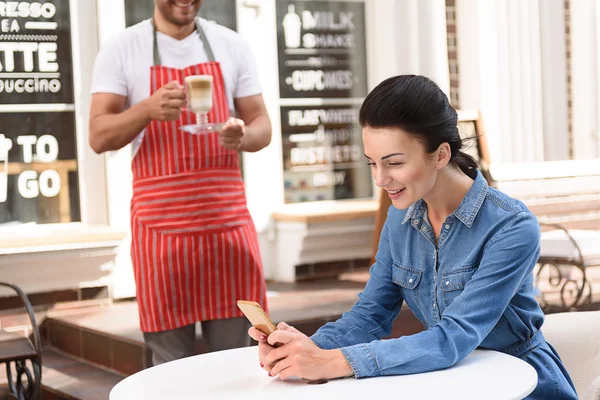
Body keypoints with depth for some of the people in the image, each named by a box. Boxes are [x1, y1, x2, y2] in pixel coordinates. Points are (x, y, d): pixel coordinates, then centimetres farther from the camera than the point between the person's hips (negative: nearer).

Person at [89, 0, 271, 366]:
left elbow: (261, 125, 9)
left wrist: (243, 136, -15)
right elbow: (99, 137, -5)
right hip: (160, 223, -2)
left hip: (228, 218, 2)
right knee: (172, 364, 2)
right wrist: (147, 109, -24)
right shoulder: (121, 50, 2)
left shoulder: (232, 46, 9)